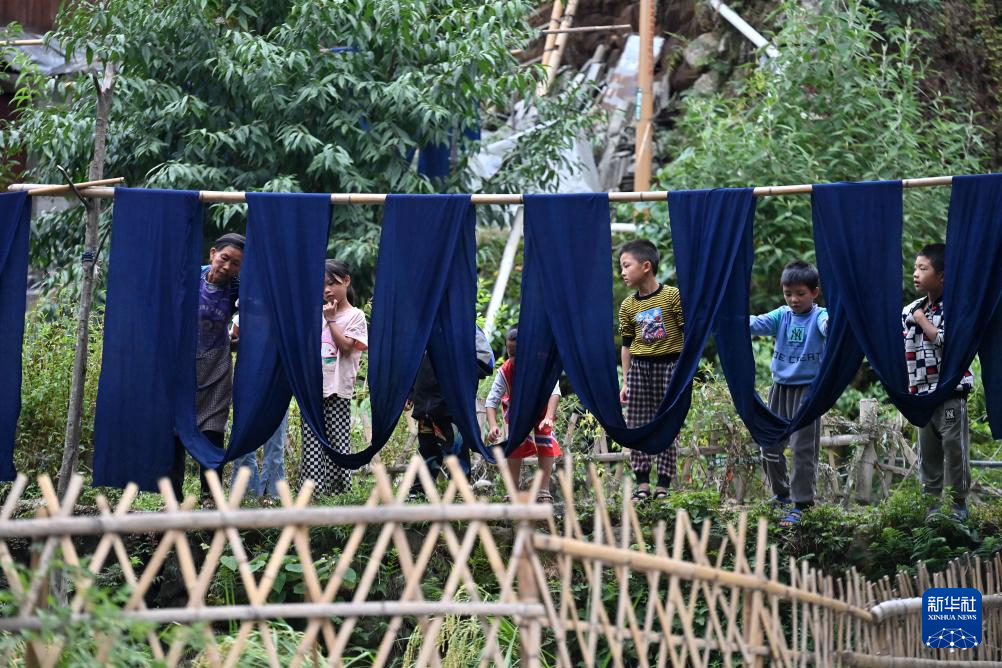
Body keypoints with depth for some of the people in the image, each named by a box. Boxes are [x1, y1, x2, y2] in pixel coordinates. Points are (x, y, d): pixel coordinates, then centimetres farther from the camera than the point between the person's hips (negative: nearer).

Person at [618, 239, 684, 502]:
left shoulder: (672, 296, -7)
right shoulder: (628, 306, 7)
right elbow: (627, 345, 12)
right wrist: (626, 381, 10)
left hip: (669, 365, -4)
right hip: (639, 368, 4)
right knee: (637, 427, 3)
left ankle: (663, 485, 6)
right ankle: (642, 484, 9)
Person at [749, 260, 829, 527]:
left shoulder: (819, 317, -7)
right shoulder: (781, 316, 5)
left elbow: (828, 326, -29)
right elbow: (757, 324, -9)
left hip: (808, 388, -5)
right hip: (780, 388, 5)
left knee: (803, 449, -6)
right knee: (770, 446, 11)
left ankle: (801, 505, -1)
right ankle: (781, 495, 31)